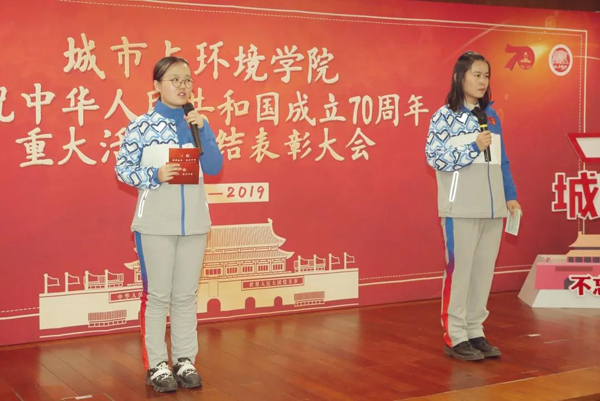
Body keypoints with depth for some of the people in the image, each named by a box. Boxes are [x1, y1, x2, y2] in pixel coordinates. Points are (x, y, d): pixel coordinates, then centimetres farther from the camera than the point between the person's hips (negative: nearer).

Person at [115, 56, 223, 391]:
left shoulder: (197, 122, 6)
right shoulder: (142, 125, -5)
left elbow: (215, 168, -1)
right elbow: (122, 168, -5)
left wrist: (203, 129, -11)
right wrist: (155, 176, -20)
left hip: (194, 221, 4)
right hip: (156, 222, -4)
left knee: (187, 295, 10)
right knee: (158, 295, 3)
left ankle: (185, 360, 21)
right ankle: (157, 365, 13)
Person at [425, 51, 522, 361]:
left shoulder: (491, 115, 12)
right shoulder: (444, 116, -4)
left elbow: (501, 160, 15)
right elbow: (434, 158, -11)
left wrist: (510, 195, 9)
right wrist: (474, 147, -16)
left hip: (492, 207, 6)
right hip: (461, 208, -5)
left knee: (484, 270, 8)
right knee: (459, 269, -2)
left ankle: (475, 331, 17)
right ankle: (455, 336, 7)